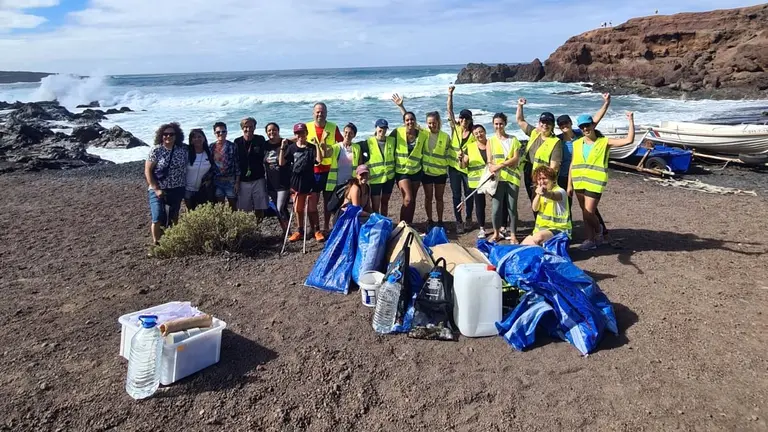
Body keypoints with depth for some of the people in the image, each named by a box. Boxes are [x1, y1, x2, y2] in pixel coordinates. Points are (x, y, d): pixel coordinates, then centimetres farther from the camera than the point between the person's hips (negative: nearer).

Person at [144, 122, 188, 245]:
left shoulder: (183, 150, -1)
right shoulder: (155, 150, -9)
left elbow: (187, 167, 8)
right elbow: (147, 171, -9)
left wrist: (186, 186, 2)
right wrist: (156, 189, -15)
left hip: (177, 190, 3)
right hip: (158, 190, -3)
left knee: (173, 217, 14)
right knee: (158, 219, -10)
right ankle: (156, 243, 6)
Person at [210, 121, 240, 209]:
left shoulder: (232, 146, -3)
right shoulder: (211, 147, 6)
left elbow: (237, 165, -5)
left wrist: (237, 182, -9)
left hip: (230, 181, -3)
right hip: (217, 181, 3)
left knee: (233, 206, 5)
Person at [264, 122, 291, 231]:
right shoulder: (265, 145, 7)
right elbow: (261, 163, 15)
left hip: (284, 182, -5)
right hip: (271, 184, 5)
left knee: (280, 209, -11)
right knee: (279, 210, 11)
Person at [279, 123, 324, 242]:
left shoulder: (311, 148, -3)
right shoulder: (291, 148, 2)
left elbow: (319, 160, -18)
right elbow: (282, 163, -1)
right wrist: (282, 148, -10)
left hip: (310, 182, -2)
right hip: (296, 182, 2)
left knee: (312, 209, 3)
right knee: (298, 209, 12)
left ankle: (317, 231, 12)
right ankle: (299, 231, 24)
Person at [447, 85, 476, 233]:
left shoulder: (473, 134, -4)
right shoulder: (455, 128, -1)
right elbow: (450, 111, -9)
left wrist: (466, 156, -23)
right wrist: (450, 94, -19)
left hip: (467, 168, -1)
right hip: (454, 167, 1)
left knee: (469, 194, 9)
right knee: (456, 195, 5)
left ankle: (469, 219, 28)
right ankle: (459, 222, 13)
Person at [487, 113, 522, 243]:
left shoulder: (513, 140, 8)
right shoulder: (491, 141, 9)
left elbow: (516, 158, -3)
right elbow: (490, 161, 0)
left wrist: (500, 165, -15)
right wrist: (492, 170, -21)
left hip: (512, 177, 0)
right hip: (498, 178, 0)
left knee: (512, 207, 3)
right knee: (496, 207, -1)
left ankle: (513, 235, 12)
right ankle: (496, 233, 15)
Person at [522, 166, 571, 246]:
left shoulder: (560, 191, -12)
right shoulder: (541, 191, 10)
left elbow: (553, 196, -38)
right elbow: (534, 208, -4)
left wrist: (546, 193, -62)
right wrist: (538, 194, -20)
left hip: (559, 229, -7)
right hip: (540, 229, 7)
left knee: (539, 237, -35)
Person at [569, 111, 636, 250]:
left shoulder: (604, 142, -4)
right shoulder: (577, 144, 7)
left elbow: (629, 140, -10)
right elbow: (572, 164, 10)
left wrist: (631, 121, -15)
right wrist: (569, 184, 8)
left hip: (595, 182, -4)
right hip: (579, 182, 4)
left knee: (589, 212, -8)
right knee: (585, 213, 10)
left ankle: (598, 232, 22)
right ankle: (590, 240, 20)